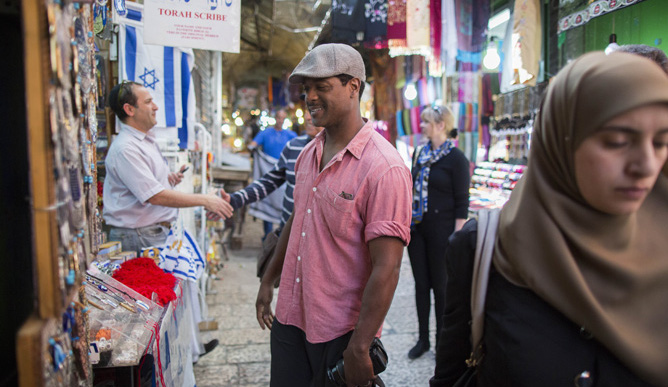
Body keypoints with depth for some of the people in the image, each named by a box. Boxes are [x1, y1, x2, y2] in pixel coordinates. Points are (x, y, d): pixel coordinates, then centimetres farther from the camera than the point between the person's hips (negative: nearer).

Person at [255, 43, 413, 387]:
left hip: (341, 333, -6)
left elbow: (386, 269, -22)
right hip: (289, 318, 7)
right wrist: (269, 281, 19)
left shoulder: (384, 168, -20)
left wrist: (359, 348, -21)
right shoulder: (309, 154, 5)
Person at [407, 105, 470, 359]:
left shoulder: (456, 158, -10)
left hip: (441, 232, -6)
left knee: (440, 286, 7)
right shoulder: (420, 153, 8)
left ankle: (442, 341, 24)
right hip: (417, 229, 6)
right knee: (421, 284, 12)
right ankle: (423, 339, 26)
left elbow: (461, 203, -11)